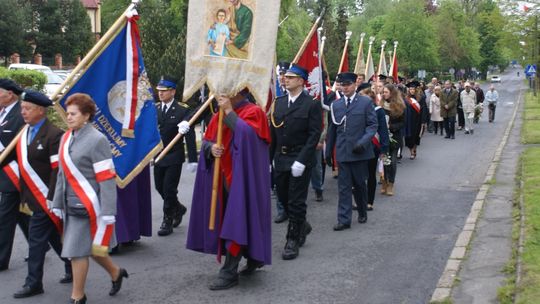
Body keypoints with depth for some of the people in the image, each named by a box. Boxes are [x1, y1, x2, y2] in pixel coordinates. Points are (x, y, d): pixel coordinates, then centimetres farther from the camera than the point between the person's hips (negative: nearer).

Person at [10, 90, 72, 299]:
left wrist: (51, 199, -20)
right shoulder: (25, 133, 9)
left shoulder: (53, 135, -16)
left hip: (45, 198, -8)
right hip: (32, 197, 8)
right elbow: (12, 156, 15)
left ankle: (34, 283, 8)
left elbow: (58, 170, -19)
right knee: (54, 237, 16)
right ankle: (73, 269, 30)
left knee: (37, 239, -2)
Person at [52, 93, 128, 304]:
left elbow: (107, 179, -16)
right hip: (72, 205, 7)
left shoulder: (97, 140, -14)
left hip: (88, 206, -7)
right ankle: (116, 272, 39)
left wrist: (108, 212, -18)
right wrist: (58, 204, 14)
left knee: (77, 250, -2)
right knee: (89, 247, 16)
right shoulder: (66, 138, 8)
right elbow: (62, 174, 15)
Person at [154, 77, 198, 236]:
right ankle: (178, 208, 36)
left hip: (174, 157, -5)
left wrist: (192, 159, -10)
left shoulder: (182, 110, -8)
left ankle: (167, 221, 12)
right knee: (160, 187, 12)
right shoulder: (154, 109, 6)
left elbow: (190, 136, -8)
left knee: (169, 189, -2)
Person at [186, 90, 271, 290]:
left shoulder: (253, 112, -7)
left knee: (237, 220, -8)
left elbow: (247, 135, -26)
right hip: (222, 176, 7)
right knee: (229, 220, 12)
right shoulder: (220, 115, 12)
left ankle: (229, 272, -4)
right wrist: (211, 147, -10)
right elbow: (206, 140, 12)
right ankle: (254, 257, 29)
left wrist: (229, 111, -19)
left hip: (242, 176, -7)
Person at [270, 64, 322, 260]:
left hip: (300, 160, -6)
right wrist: (268, 159, 6)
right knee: (283, 198, 14)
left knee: (296, 201, -1)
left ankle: (293, 240, 10)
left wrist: (301, 161, -20)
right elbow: (273, 133, 12)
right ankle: (302, 226, 36)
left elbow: (314, 135, -13)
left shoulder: (311, 105, -8)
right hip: (280, 159, 6)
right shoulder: (279, 103, 10)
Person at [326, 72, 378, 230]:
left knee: (359, 184, 10)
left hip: (359, 151, -2)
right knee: (344, 187, 1)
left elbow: (372, 125, -3)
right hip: (342, 151, 2)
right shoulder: (336, 105, 9)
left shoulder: (366, 102, 0)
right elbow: (332, 129, 14)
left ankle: (362, 213, 32)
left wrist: (363, 142, -18)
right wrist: (328, 151, 13)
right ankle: (344, 219, 3)